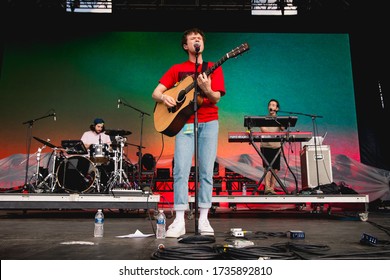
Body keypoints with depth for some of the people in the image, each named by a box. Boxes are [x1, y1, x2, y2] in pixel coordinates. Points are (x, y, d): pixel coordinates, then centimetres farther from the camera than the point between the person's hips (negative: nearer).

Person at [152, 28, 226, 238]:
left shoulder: (213, 68, 11)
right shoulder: (177, 69, 12)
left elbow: (216, 99, -3)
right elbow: (155, 93, 8)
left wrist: (207, 89, -24)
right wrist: (164, 97, -15)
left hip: (209, 122, 0)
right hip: (184, 122, 0)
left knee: (206, 171, -2)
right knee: (180, 170, -9)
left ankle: (203, 219, 4)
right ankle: (179, 221, -5)